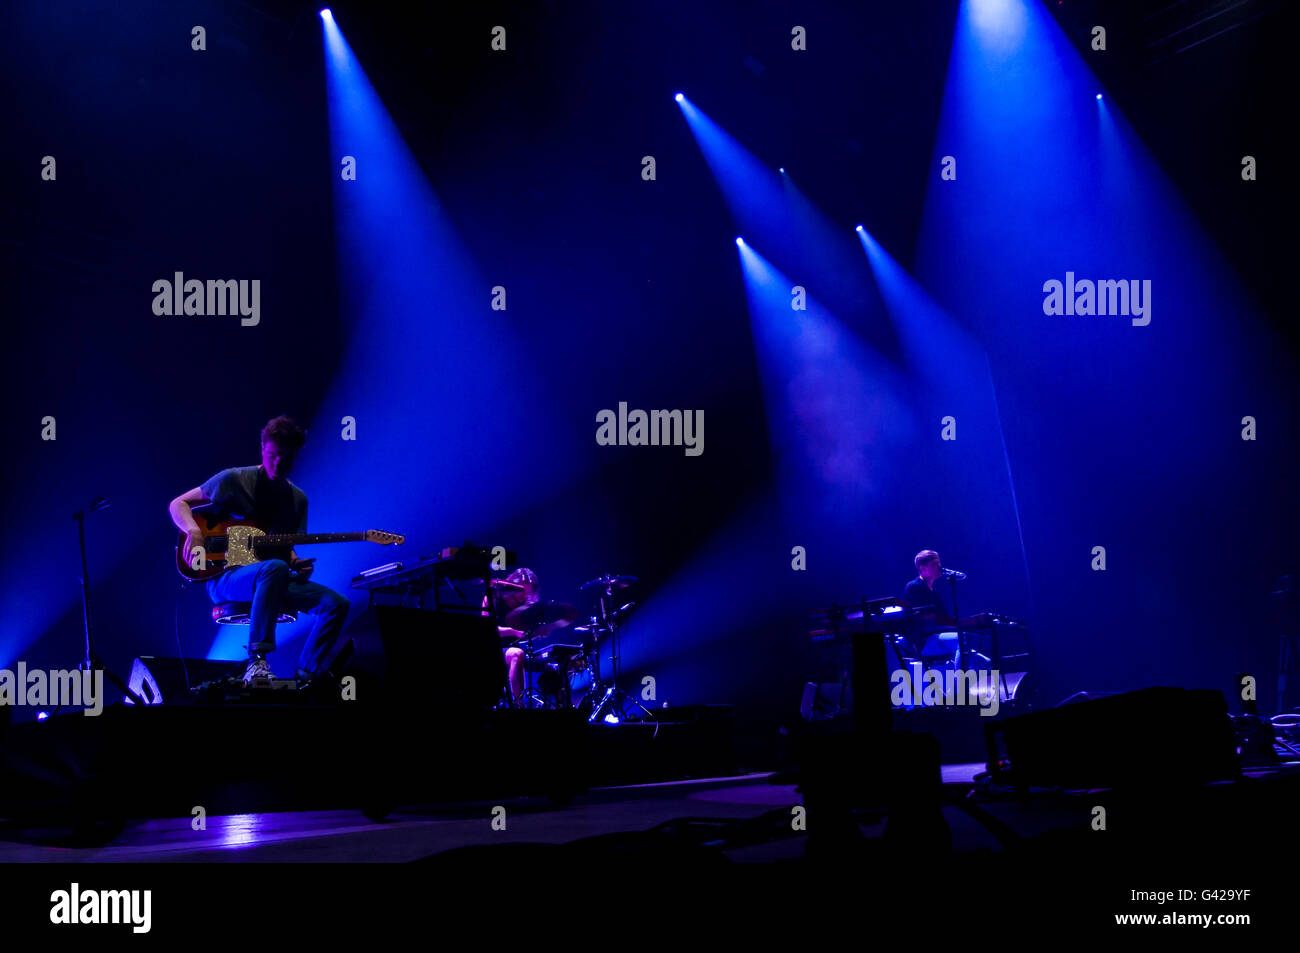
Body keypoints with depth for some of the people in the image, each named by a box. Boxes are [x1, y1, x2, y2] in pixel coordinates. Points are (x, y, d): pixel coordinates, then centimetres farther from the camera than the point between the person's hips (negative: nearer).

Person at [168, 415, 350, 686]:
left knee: (336, 604, -15)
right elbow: (178, 504, 3)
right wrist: (194, 530, -18)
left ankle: (307, 677, -10)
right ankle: (257, 660, -40)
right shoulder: (234, 480, -1)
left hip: (271, 582, 6)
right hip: (225, 578, -5)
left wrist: (296, 564, -3)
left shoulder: (298, 498, 15)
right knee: (274, 568, -40)